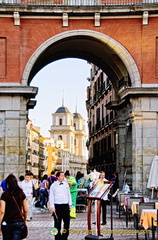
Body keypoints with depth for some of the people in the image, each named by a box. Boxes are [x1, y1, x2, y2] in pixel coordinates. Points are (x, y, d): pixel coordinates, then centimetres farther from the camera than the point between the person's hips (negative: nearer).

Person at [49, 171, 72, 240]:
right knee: (57, 223, 4)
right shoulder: (53, 185, -3)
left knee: (67, 222, 5)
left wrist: (70, 204, 13)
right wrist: (52, 207, -7)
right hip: (57, 206, -4)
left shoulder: (66, 184, 8)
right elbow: (51, 197, -2)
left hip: (65, 205, 4)